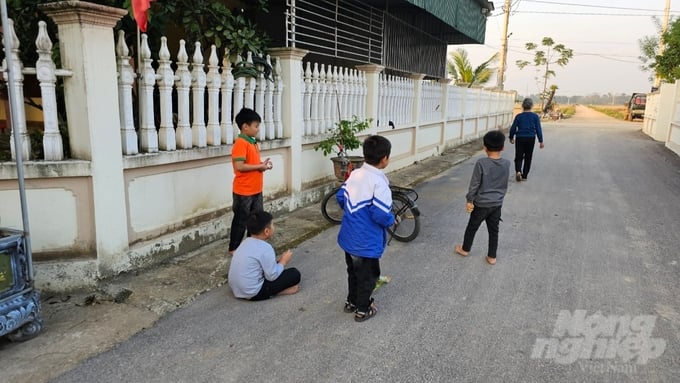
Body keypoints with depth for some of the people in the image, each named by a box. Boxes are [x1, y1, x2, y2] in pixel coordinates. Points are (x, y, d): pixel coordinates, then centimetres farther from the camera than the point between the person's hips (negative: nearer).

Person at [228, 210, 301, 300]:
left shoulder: (246, 242, 6)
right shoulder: (265, 248, -20)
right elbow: (272, 276, -15)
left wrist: (280, 261, 15)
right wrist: (284, 261, 0)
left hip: (236, 289, 9)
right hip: (253, 293, -9)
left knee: (275, 266, 24)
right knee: (295, 274, -5)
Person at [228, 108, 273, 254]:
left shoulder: (252, 142, 11)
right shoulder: (240, 143, -18)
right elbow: (239, 166, -25)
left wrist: (262, 164, 1)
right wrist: (260, 166, -18)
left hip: (256, 190, 9)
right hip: (243, 191, -9)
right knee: (241, 221, 5)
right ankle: (233, 248, 20)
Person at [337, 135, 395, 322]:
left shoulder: (354, 174, -1)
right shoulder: (379, 182, -24)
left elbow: (341, 198, 8)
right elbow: (381, 215, -27)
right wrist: (391, 220, -6)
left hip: (349, 236, 7)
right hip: (366, 241, -7)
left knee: (353, 271, 25)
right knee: (368, 275, 13)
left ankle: (351, 302, 40)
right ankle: (363, 310, 28)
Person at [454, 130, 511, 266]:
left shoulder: (481, 163, -19)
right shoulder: (506, 164, -4)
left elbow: (474, 184, -14)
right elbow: (505, 185, 8)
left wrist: (469, 200, -5)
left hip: (481, 204, -4)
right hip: (497, 204, 4)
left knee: (472, 227, 15)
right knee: (494, 230, 14)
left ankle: (465, 249, 31)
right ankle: (492, 257, 21)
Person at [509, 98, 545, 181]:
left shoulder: (519, 116, -4)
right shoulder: (535, 116, -3)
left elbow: (513, 128, 0)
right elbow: (538, 129, -3)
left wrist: (511, 138, 16)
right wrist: (541, 141, 3)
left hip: (520, 139, -1)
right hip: (531, 139, 1)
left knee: (519, 157, 5)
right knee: (528, 158, 12)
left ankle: (518, 171, -22)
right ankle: (524, 176, 16)